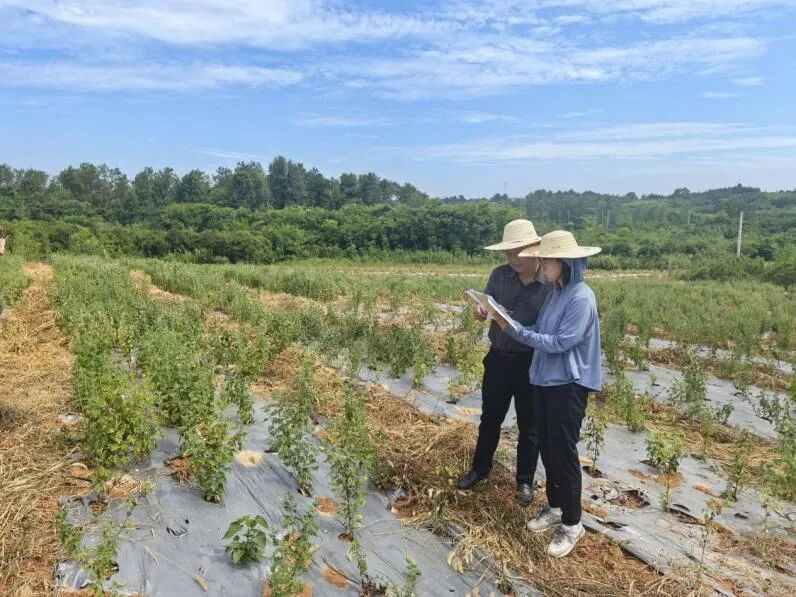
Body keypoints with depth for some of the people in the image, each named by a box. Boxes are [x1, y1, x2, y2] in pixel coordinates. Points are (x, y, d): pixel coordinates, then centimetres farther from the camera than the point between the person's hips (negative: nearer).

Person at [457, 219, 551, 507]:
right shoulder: (499, 275, -4)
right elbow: (486, 306, -1)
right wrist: (481, 310, -24)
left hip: (531, 363, -3)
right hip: (498, 358, 3)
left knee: (529, 425, 13)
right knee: (490, 417, 18)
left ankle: (525, 480, 32)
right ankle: (480, 467, 38)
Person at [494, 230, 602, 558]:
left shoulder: (581, 297, -18)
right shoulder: (555, 293, 9)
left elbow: (560, 342, -22)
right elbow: (541, 332, 8)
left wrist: (515, 330, -21)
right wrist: (510, 325, -7)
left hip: (569, 384, -8)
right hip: (546, 380, 8)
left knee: (563, 451, 0)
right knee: (546, 447, 15)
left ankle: (572, 523, 17)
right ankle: (555, 507, 33)